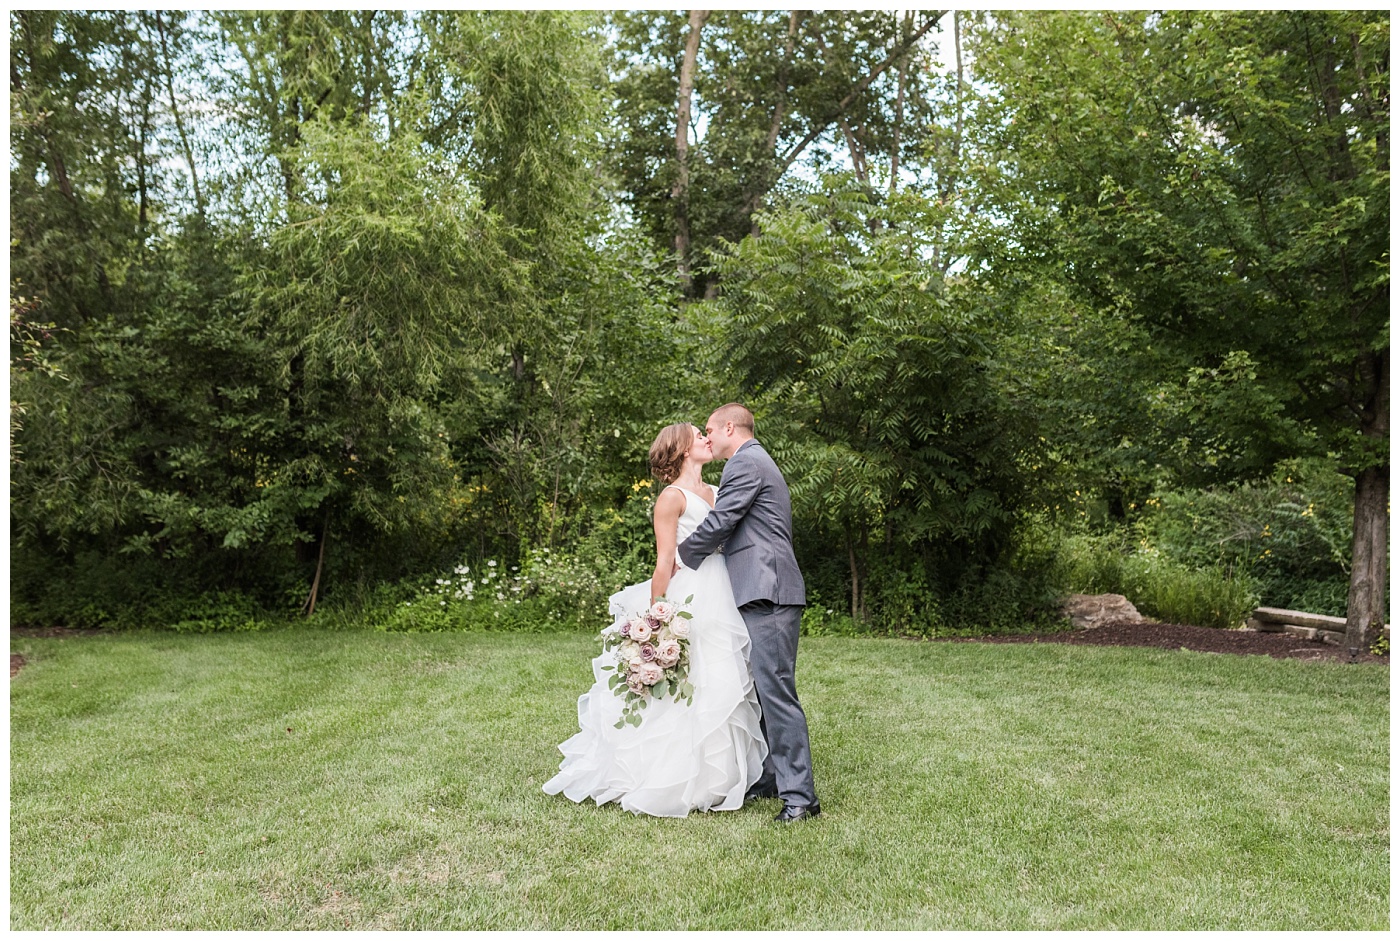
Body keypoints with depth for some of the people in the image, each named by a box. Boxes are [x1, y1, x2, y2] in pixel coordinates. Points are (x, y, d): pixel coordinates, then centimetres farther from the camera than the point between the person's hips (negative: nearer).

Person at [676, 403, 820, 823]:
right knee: (762, 690, 14)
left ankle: (799, 795, -11)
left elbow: (717, 524, -11)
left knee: (775, 690, -12)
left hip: (767, 592, -11)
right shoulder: (759, 463, 27)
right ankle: (769, 777, 21)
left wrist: (679, 556, 4)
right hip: (763, 591, 11)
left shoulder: (745, 462, -6)